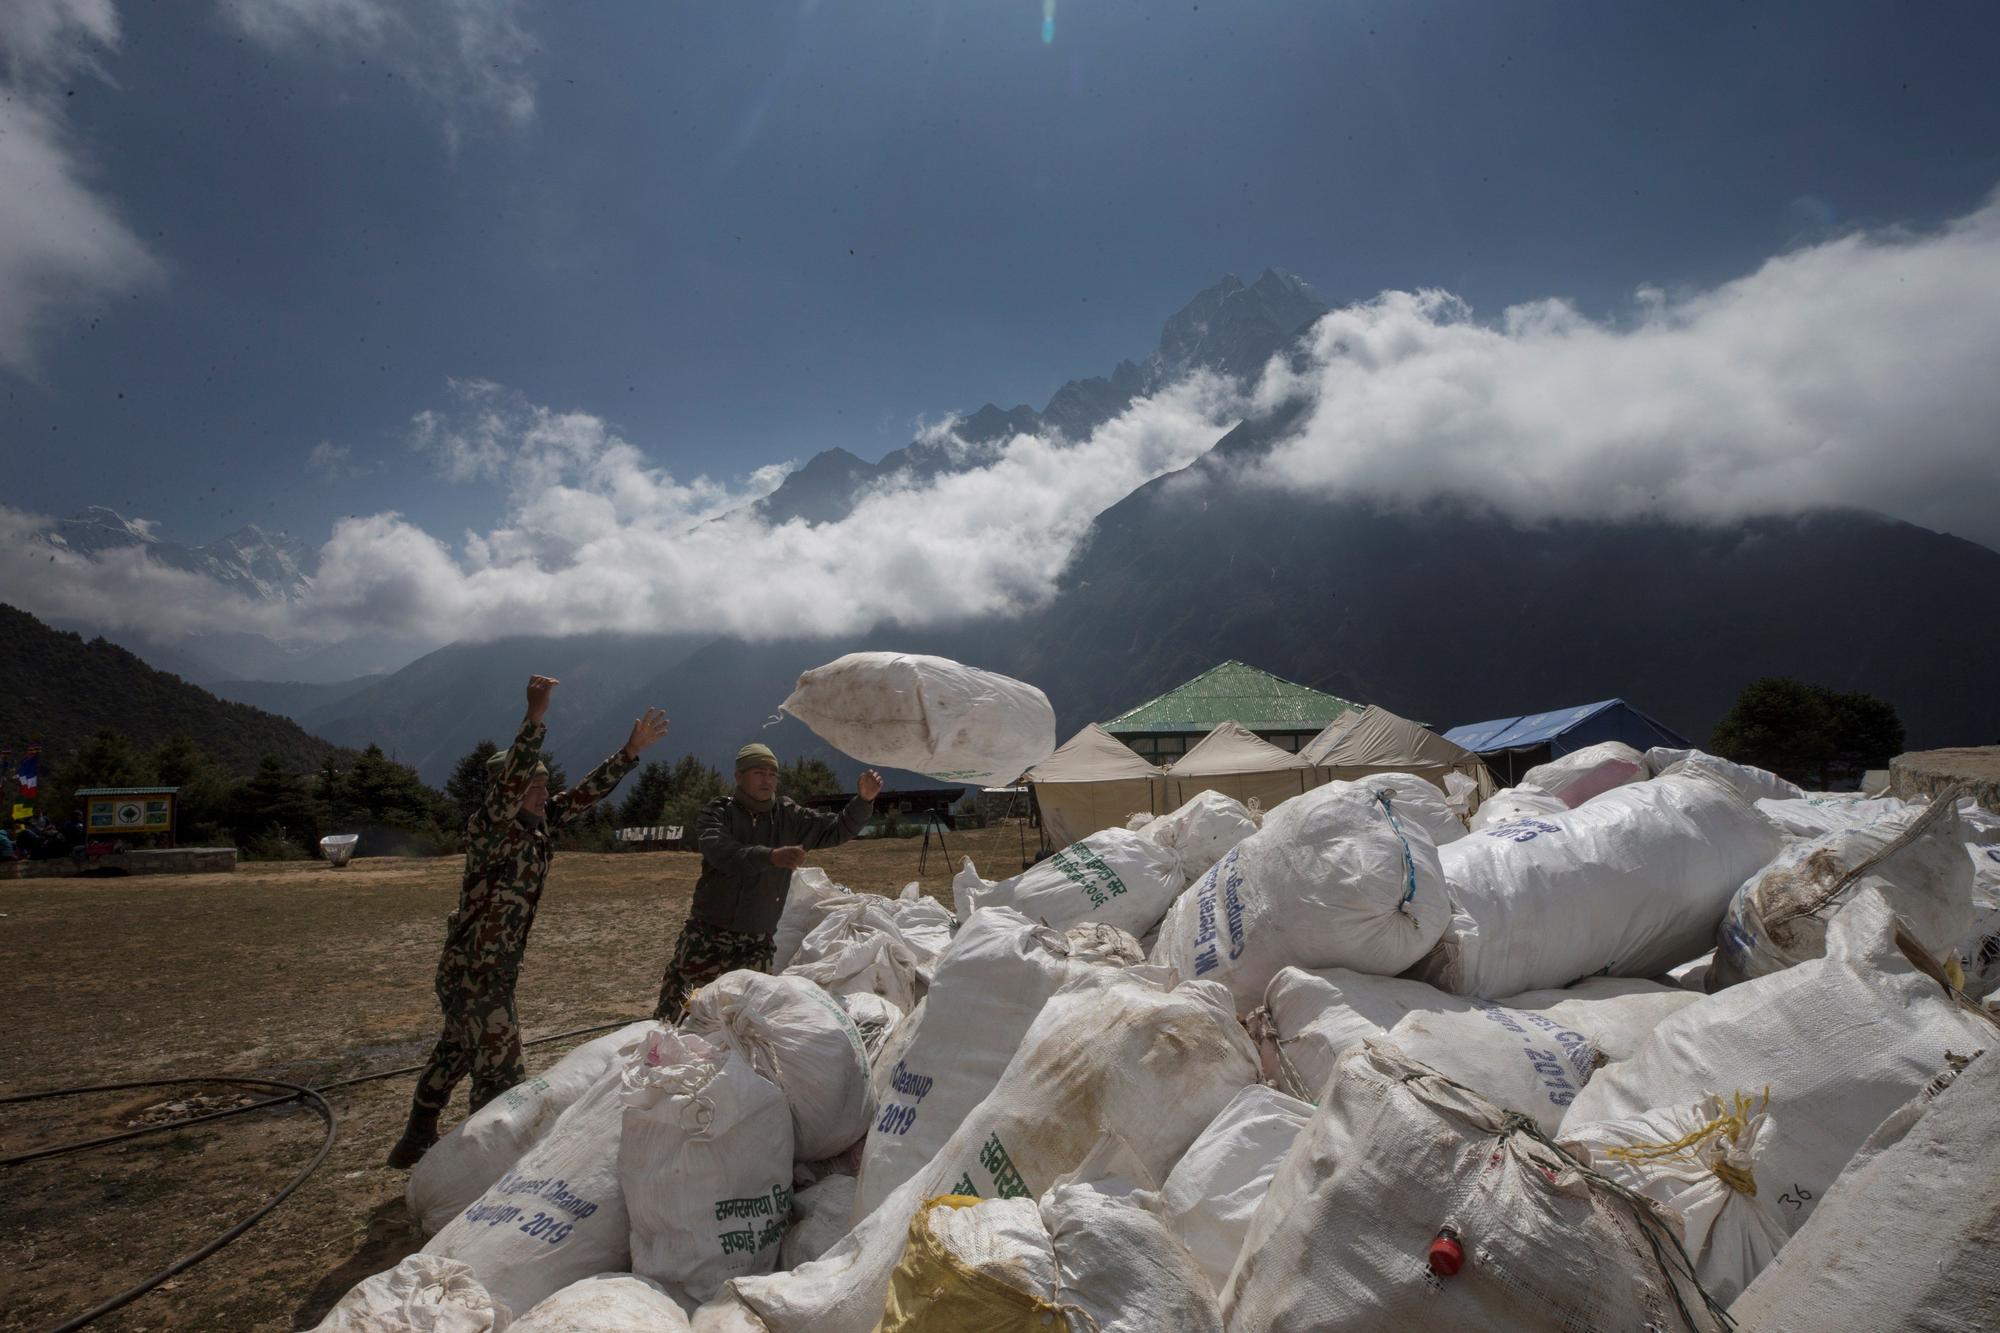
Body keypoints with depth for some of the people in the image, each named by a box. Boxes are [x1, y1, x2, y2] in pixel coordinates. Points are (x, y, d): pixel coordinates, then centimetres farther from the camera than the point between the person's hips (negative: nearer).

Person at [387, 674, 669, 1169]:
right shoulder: (487, 826, -20)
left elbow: (586, 793, 1)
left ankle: (415, 1141, 42)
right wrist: (535, 718, -45)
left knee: (456, 1052, 24)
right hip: (473, 972, -9)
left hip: (497, 970, 9)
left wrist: (632, 750, -7)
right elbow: (510, 781, -36)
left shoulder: (541, 823, 1)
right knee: (499, 1071, -3)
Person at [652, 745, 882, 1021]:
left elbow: (837, 830, 6)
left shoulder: (789, 816, 6)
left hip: (758, 943, 2)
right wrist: (772, 856, -39)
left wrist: (864, 800, -12)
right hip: (708, 936, -2)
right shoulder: (717, 812, -4)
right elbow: (722, 852, -23)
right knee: (674, 1011, 2)